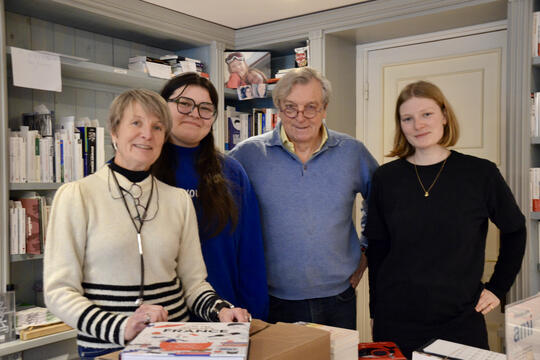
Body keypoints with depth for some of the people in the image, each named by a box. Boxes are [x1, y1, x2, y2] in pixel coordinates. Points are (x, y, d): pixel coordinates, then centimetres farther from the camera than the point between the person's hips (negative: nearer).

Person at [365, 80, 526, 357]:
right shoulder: (386, 177, 0)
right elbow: (377, 249, 4)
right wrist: (377, 309, 3)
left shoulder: (481, 173, -4)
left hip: (461, 319, 0)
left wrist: (497, 288, 5)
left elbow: (514, 231, 9)